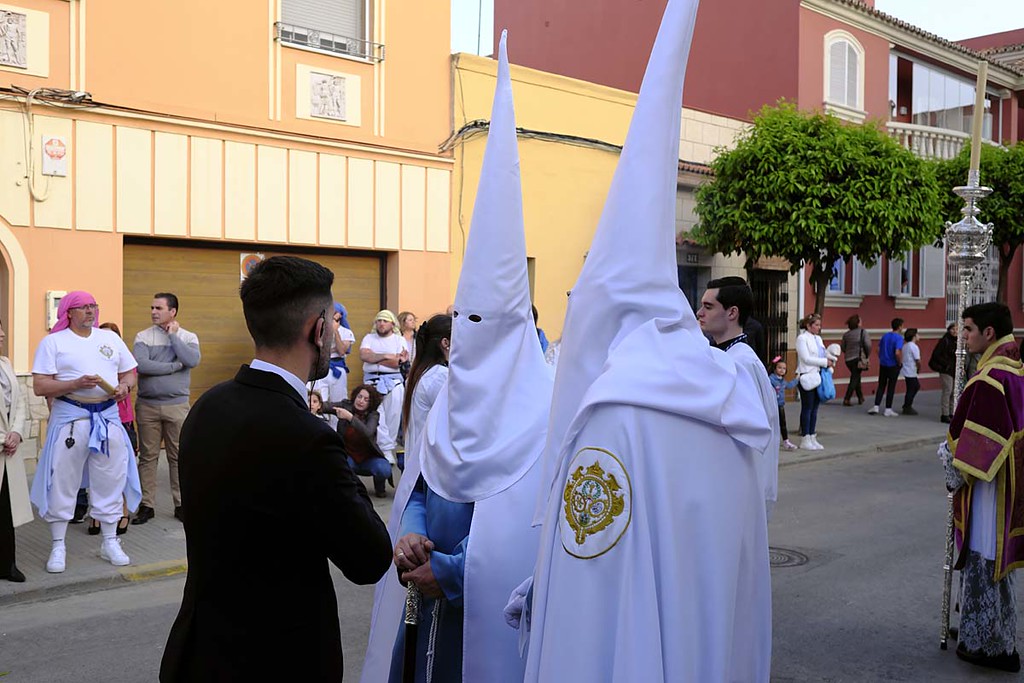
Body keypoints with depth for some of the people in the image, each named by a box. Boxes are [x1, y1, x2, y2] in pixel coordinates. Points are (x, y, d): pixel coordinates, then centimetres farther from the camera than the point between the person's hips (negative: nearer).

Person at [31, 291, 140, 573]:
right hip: (69, 417, -3)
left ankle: (110, 542, 21)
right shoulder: (53, 341, -1)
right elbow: (39, 386, -7)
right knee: (62, 482, 1)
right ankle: (58, 547, 15)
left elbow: (130, 372, 16)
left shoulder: (110, 338, 12)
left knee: (110, 481, 8)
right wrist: (75, 384, -20)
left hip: (108, 417, 4)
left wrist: (125, 385, -6)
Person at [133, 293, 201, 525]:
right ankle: (147, 505, 13)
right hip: (147, 405, 0)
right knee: (147, 457, 5)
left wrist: (173, 335, -7)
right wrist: (175, 366, -11)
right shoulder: (143, 337, 2)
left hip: (177, 405, 0)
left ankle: (181, 504, 14)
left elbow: (193, 360, -16)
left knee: (178, 457, 5)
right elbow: (141, 365, -15)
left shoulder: (188, 337, 4)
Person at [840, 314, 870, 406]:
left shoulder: (846, 334, 5)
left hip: (848, 359, 5)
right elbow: (868, 345, -15)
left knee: (856, 378, 19)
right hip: (858, 359, -5)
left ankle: (860, 398, 26)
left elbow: (842, 347, 5)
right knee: (855, 379, 0)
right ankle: (846, 399, -6)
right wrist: (867, 355, 0)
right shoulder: (862, 332, -8)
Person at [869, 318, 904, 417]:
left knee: (881, 386, 12)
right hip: (893, 366, -5)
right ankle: (888, 410, 9)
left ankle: (876, 407, 9)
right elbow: (897, 353, -25)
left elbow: (878, 350, 9)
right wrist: (900, 363, -11)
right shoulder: (899, 338, -14)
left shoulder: (885, 336, 6)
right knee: (891, 387, 4)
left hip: (883, 364, 5)